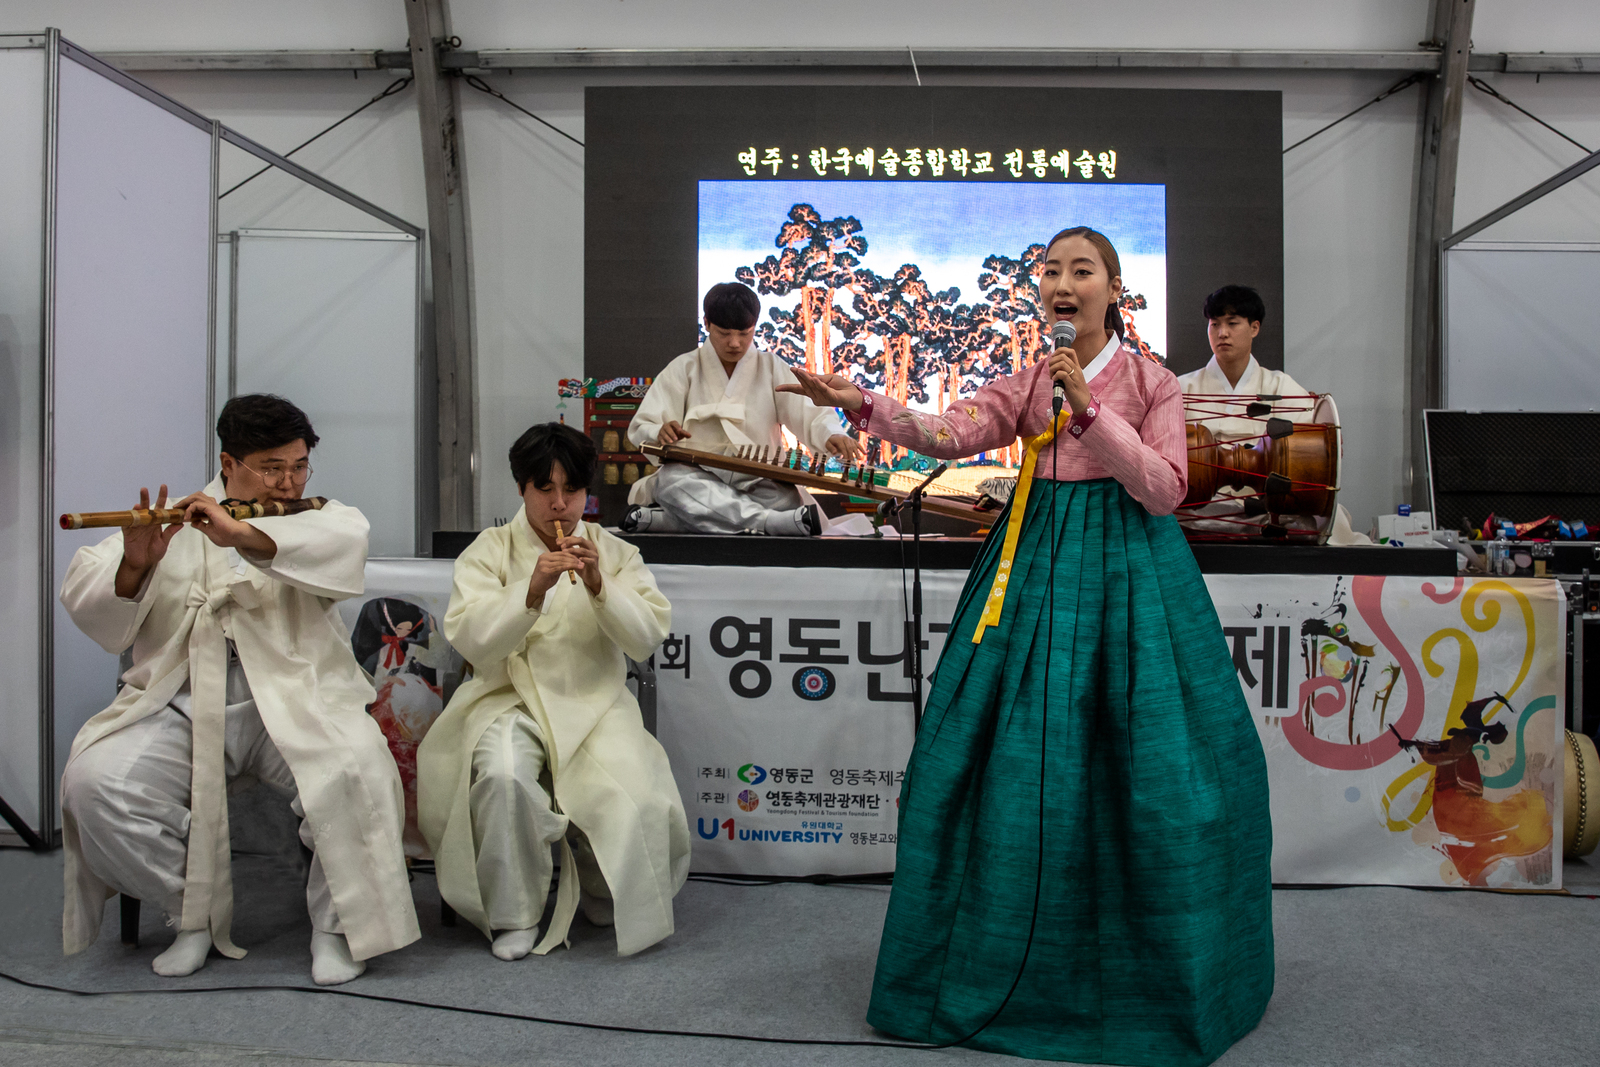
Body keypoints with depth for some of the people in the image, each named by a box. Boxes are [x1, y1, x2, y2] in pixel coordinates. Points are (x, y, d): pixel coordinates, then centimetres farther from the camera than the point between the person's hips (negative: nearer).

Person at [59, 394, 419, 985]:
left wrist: (242, 535, -28)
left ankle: (336, 924, -5)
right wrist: (133, 566, -16)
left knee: (357, 769, -30)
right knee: (93, 782, -20)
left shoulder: (319, 520, 10)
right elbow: (84, 600, 7)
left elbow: (345, 545, -16)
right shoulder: (173, 526, 15)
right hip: (181, 707, 3)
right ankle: (194, 914, 3)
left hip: (294, 700, -2)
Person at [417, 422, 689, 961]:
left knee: (641, 803, -23)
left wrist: (598, 586, -17)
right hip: (511, 701, -1)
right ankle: (512, 917, -10)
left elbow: (647, 639, -2)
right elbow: (470, 639, -9)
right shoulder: (489, 551, 6)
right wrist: (532, 590, -23)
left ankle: (609, 903, 11)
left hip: (595, 706, 1)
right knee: (504, 775, -34)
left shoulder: (616, 553, 11)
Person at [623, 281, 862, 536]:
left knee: (788, 500, -34)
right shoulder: (684, 368, 10)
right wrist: (661, 433, -20)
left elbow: (810, 414, 0)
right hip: (696, 478, 0)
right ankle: (772, 523, -50)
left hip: (758, 483, 1)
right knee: (671, 480, -37)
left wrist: (831, 435, -24)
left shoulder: (772, 368, 12)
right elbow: (641, 428, 5)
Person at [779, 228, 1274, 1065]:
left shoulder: (1151, 382, 3)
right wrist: (865, 404, -21)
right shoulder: (1027, 383, 10)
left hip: (1126, 565, -2)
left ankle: (1157, 976, 17)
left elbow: (1164, 491, -8)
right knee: (1015, 754, 0)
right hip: (1035, 562, 3)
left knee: (1135, 760, -4)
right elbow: (947, 435, -5)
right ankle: (1015, 961, 18)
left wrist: (1090, 407, -16)